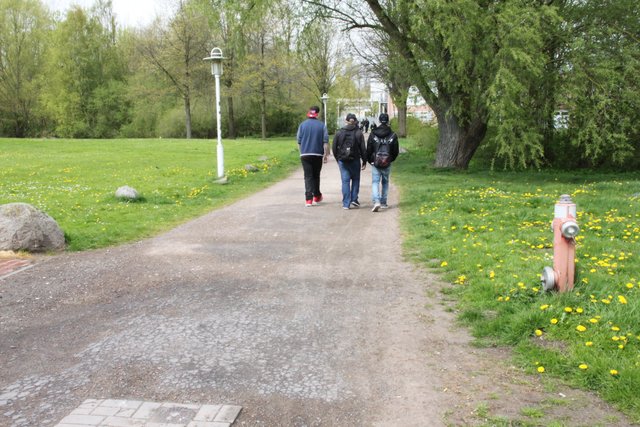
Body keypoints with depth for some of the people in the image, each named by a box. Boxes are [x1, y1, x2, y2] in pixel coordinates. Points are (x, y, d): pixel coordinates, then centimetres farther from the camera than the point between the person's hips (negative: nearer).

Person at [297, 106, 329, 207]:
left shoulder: (302, 125, 3)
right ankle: (317, 196, 27)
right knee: (316, 176, 16)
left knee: (308, 176, -1)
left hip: (305, 155, 0)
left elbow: (299, 142, 7)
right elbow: (325, 142, -3)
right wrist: (326, 155, 1)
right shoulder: (322, 125, 0)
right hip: (318, 155, 0)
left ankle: (308, 199, -12)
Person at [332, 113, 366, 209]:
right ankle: (354, 199, 9)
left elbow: (334, 148, 3)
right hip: (355, 160, -1)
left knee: (345, 181, 4)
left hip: (342, 160, 1)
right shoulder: (359, 133, -5)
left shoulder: (339, 133, 0)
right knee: (355, 179, 16)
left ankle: (346, 204, 1)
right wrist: (364, 162, 4)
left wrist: (338, 158, 16)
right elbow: (363, 148, -4)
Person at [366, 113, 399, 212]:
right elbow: (396, 151, 2)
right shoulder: (393, 135, -3)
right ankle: (383, 203, 19)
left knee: (375, 182, 0)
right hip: (387, 163, 1)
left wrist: (370, 161, 12)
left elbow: (369, 149, -2)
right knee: (385, 182, 15)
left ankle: (376, 202, -20)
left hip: (375, 163, -1)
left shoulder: (373, 134, -5)